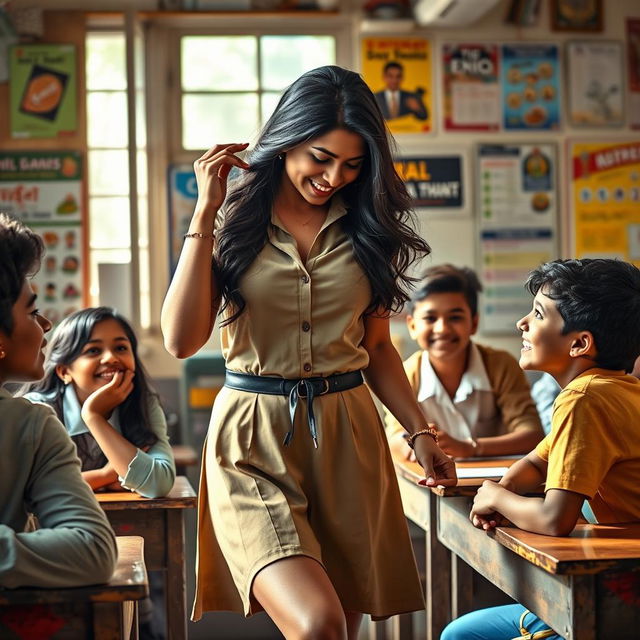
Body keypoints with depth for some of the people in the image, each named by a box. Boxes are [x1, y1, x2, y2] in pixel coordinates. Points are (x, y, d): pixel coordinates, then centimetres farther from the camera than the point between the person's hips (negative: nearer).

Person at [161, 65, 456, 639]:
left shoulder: (366, 227, 10)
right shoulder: (235, 219, 2)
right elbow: (182, 340, -10)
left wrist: (420, 430, 8)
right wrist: (205, 213, -9)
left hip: (347, 438, 4)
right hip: (254, 441, -3)